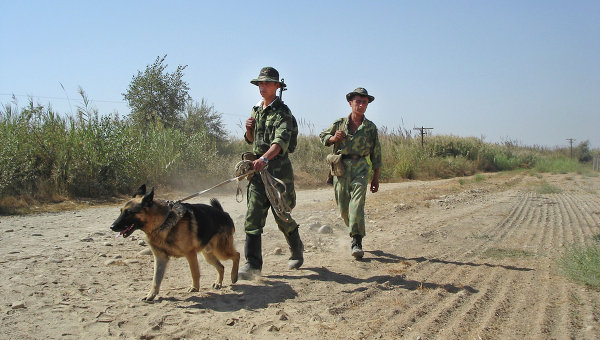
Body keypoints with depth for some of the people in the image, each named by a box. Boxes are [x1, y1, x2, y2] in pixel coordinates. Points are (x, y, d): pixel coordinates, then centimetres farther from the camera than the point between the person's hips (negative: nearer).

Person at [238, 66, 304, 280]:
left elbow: (281, 140, -27)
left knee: (282, 217, 6)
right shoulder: (256, 110, 15)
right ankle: (252, 264, -2)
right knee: (253, 216, -4)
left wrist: (265, 158, -43)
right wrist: (249, 129, 2)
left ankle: (297, 252, 32)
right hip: (258, 167, 6)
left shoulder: (282, 112, -9)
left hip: (278, 167, -6)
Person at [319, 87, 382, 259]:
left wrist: (376, 178, 11)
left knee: (357, 203, -17)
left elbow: (376, 154, 13)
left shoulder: (371, 127, 8)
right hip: (340, 168, 1)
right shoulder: (339, 123, 7)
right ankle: (355, 230, 31)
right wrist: (333, 138, -6)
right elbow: (322, 136, 18)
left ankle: (357, 242, -18)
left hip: (360, 168, -1)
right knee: (343, 207, 5)